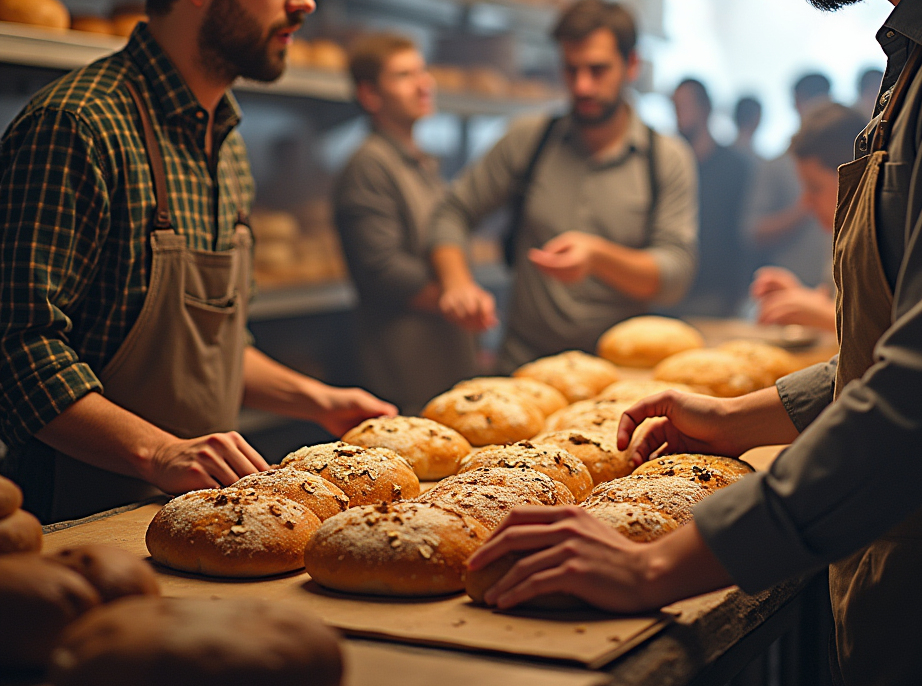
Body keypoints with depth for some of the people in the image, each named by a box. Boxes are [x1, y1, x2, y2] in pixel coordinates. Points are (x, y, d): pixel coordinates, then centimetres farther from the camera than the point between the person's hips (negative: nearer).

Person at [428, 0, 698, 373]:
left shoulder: (669, 159, 4)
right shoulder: (528, 139, 7)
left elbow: (675, 276, -3)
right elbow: (452, 213, 11)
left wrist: (597, 255, -21)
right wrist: (457, 283, -9)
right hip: (523, 366, 0)